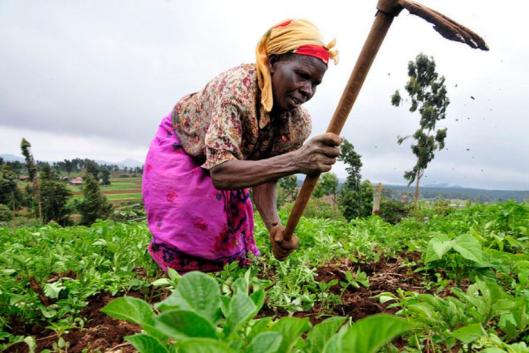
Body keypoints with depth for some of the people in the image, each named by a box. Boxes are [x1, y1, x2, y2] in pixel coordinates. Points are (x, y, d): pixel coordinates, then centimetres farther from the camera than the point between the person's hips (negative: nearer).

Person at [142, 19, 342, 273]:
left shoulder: (299, 124, -23)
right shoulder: (238, 86, -41)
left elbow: (264, 176, -17)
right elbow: (220, 173, -49)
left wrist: (275, 227, -36)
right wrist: (295, 161, -61)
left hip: (227, 162, 5)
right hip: (179, 146, -4)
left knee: (229, 236, 9)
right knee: (183, 233, -5)